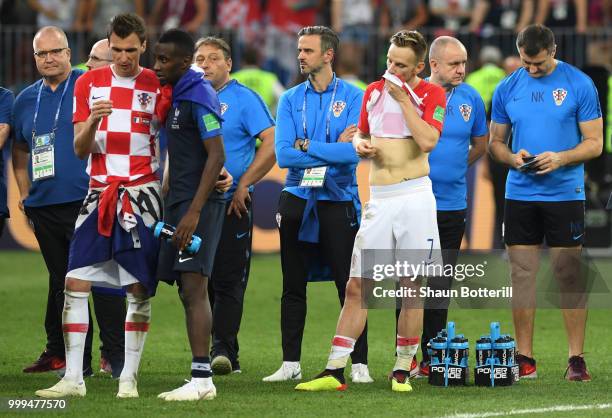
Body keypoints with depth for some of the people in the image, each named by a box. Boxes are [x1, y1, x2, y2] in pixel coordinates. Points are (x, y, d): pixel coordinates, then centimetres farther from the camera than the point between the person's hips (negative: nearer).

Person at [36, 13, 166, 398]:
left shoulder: (157, 85, 0)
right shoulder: (89, 83, 7)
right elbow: (81, 150, 4)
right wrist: (92, 122, -16)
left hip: (142, 194, -2)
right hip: (99, 193, 2)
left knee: (140, 287, -3)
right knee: (75, 281, -5)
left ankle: (129, 377, 4)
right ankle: (73, 378, -2)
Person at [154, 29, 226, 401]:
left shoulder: (199, 95, -13)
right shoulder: (175, 94, 16)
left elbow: (216, 156, -19)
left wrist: (194, 211, -23)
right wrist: (167, 194, 21)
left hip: (199, 202, -10)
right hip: (180, 201, 10)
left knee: (194, 287, -13)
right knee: (189, 291, 8)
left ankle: (202, 379, -16)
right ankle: (202, 380, 10)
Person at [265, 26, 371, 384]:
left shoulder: (353, 98, -3)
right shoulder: (290, 100, 6)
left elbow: (354, 152, -16)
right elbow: (283, 155, -6)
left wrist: (306, 145, -11)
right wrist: (332, 148, -12)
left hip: (339, 201, -3)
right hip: (297, 202, 3)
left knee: (349, 285, -2)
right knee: (293, 286, 7)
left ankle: (360, 364, 2)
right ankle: (291, 364, 13)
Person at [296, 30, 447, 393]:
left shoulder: (432, 94, -2)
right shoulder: (374, 91, 13)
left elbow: (427, 141, -17)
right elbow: (360, 135, 26)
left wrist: (402, 98, -13)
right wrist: (361, 145, 3)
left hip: (415, 196, -4)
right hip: (379, 199, 4)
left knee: (412, 288, 0)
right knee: (357, 287, -1)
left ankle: (403, 371, 9)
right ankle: (335, 372, -1)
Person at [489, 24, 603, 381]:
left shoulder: (579, 85, -3)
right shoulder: (507, 89, 6)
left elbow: (595, 143, -2)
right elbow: (496, 142, 13)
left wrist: (561, 158, -19)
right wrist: (512, 158, -9)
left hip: (565, 194, -3)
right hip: (520, 194, 3)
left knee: (569, 277, -2)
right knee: (522, 275, 3)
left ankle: (577, 359, 3)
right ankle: (524, 359, 8)